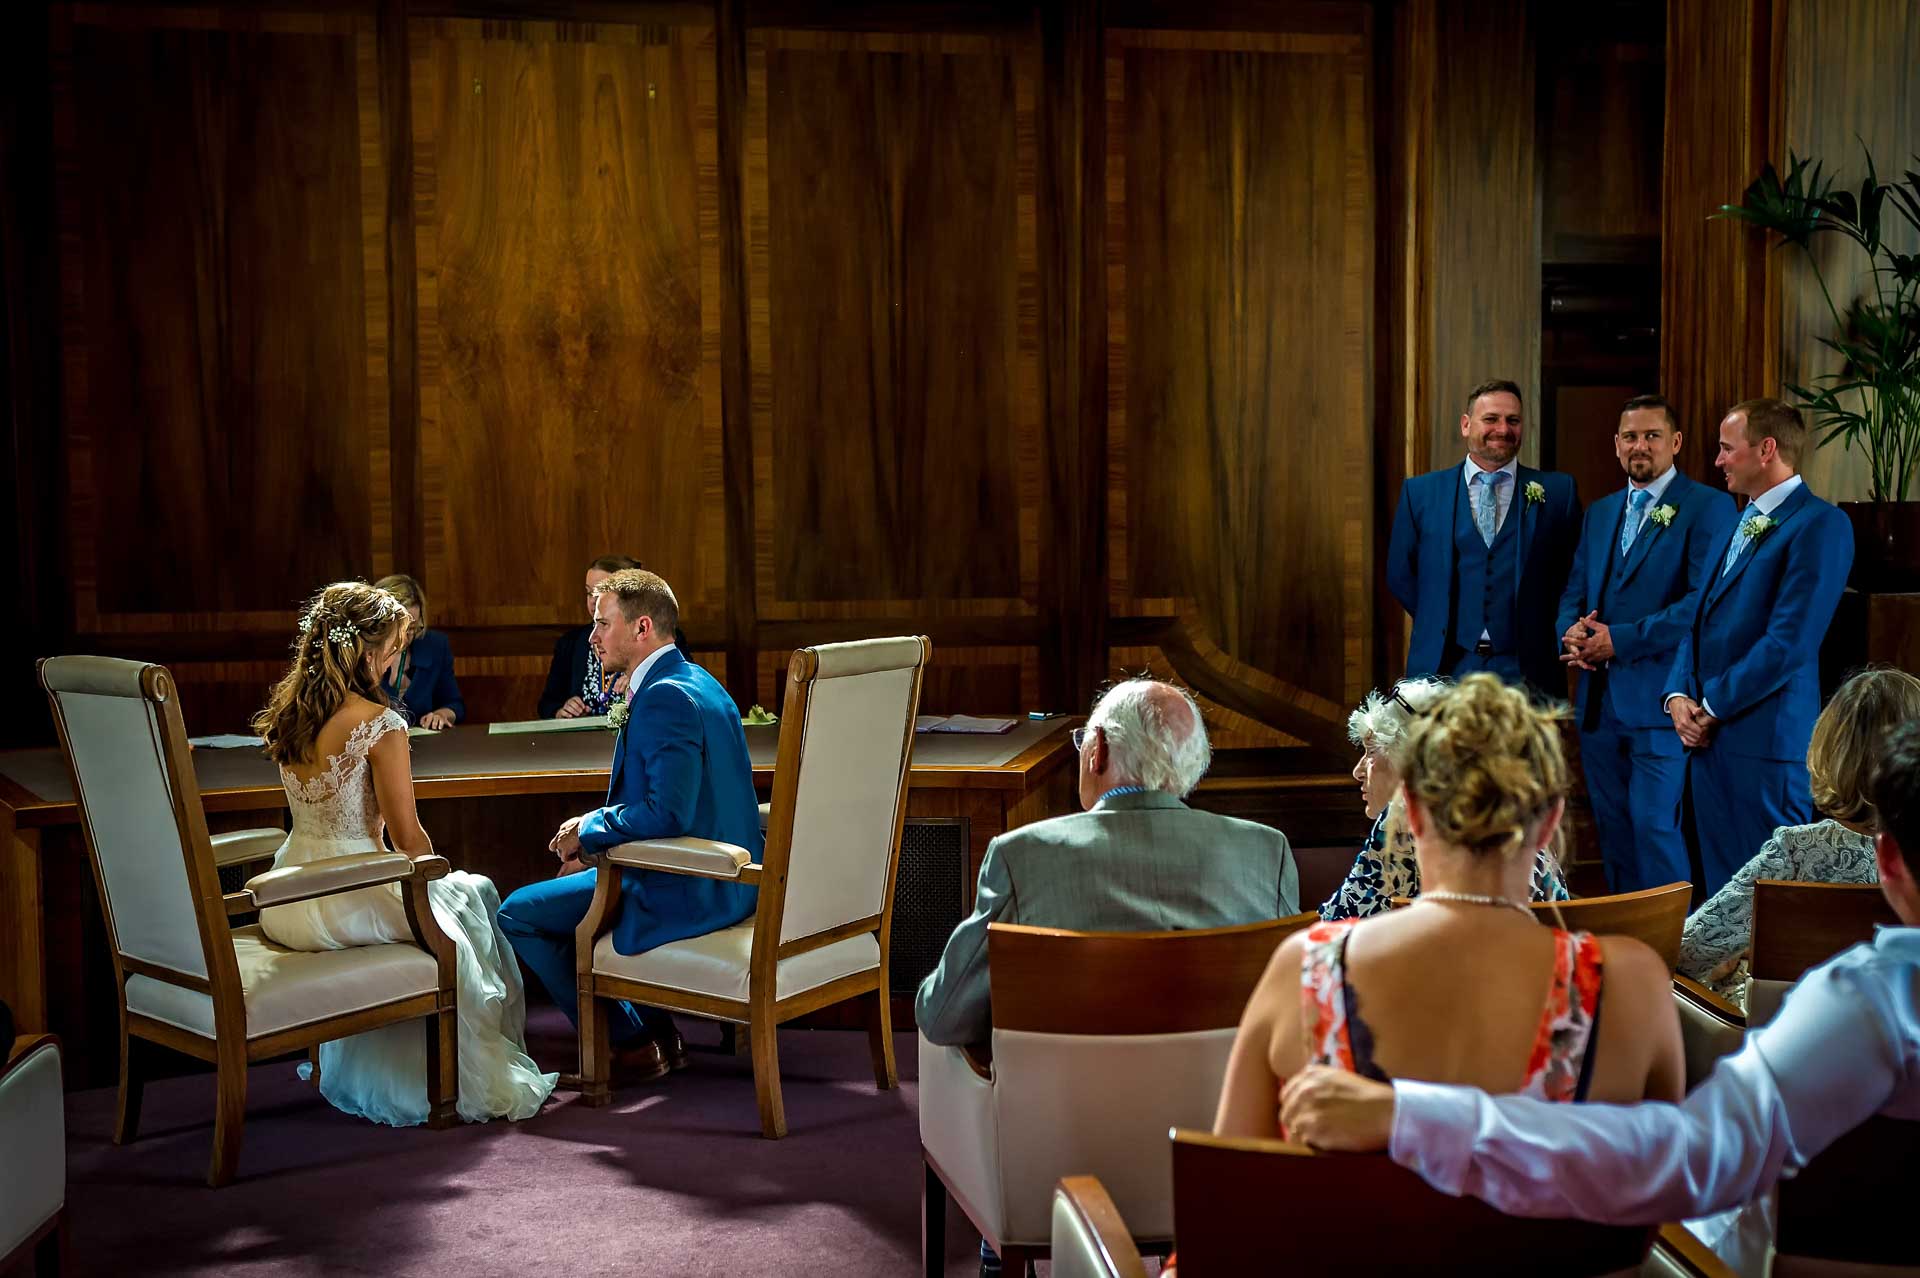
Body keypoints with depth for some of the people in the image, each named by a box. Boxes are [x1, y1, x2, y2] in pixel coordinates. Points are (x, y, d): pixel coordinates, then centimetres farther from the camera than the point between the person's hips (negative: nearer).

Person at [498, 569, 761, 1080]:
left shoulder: (664, 697, -20)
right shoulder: (698, 683, 12)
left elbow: (669, 813, -29)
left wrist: (589, 829, -12)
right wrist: (592, 844, 10)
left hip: (689, 892, -10)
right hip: (727, 882, 10)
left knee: (518, 914, 0)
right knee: (576, 877, 31)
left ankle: (631, 1043, 8)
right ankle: (657, 1030, 26)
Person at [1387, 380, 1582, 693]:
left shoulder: (1557, 491, 4)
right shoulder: (1419, 492, 5)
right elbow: (1401, 575, 10)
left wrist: (1538, 630, 2)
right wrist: (1439, 626, 3)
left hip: (1527, 671, 0)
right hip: (1443, 669, 0)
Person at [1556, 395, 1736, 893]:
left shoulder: (1708, 506, -5)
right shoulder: (1600, 512, 17)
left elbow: (1706, 602, -15)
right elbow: (1574, 591, 20)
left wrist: (1621, 640, -16)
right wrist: (1571, 632, -4)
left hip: (1659, 700, -7)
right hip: (1599, 700, 7)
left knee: (1655, 826, -9)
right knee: (1612, 829, 12)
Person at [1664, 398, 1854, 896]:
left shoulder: (1819, 524, -10)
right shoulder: (1738, 527, 19)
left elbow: (1790, 643, -17)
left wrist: (1713, 705, -11)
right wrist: (1679, 695, 2)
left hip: (1766, 743, -8)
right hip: (1709, 740, 8)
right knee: (1722, 889, 11)